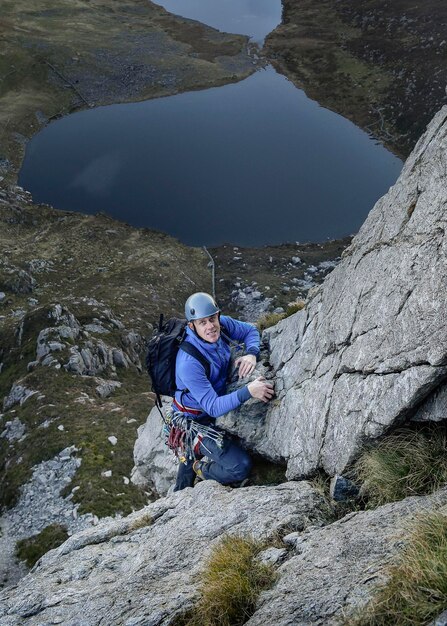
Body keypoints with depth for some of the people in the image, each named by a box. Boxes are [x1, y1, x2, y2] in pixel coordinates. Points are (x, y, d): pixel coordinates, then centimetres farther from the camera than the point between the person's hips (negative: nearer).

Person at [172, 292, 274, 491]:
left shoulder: (222, 324, -14)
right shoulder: (189, 363, -34)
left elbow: (250, 331, 4)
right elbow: (213, 407, -33)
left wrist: (251, 354, -17)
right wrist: (248, 391, -44)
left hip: (220, 402, 8)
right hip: (197, 421, -8)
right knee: (241, 467, -16)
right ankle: (201, 468, 15)